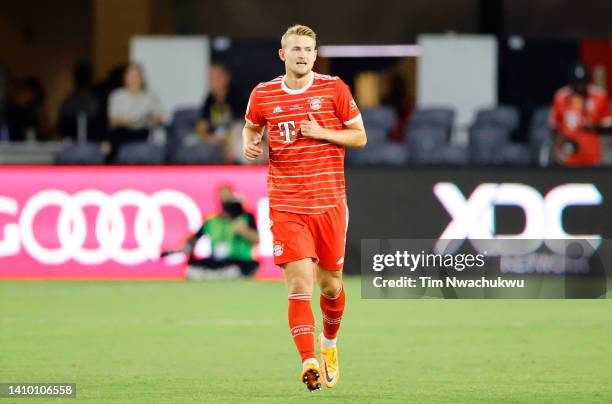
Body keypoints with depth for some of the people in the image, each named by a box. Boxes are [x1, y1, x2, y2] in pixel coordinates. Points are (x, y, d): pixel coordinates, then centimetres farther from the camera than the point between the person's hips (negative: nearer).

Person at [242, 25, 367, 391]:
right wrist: (250, 143, -1)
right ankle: (309, 362, -19)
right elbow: (252, 127, 23)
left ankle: (329, 344, 39)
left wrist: (322, 132, -13)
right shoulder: (263, 95, 3)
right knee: (300, 285, -13)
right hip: (285, 206, 0)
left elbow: (360, 137, 3)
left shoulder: (334, 89, -1)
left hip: (329, 204, 0)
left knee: (331, 285, 11)